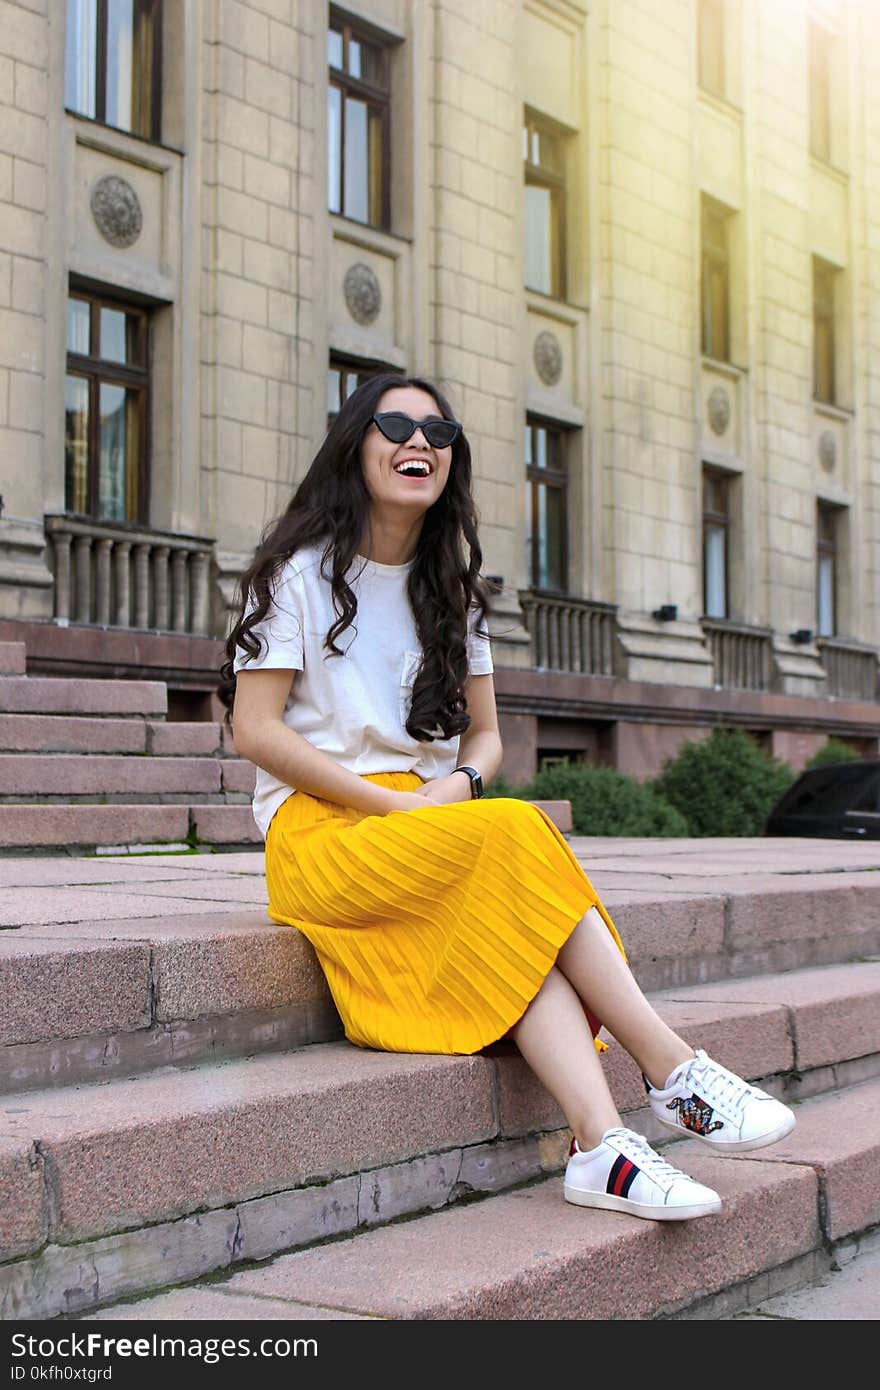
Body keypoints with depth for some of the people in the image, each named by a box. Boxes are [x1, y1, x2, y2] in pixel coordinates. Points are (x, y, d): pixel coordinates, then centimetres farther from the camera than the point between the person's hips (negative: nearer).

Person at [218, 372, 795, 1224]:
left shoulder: (449, 587, 18)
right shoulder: (299, 571, 1)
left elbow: (483, 737, 17)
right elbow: (255, 729, -7)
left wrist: (457, 785, -9)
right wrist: (392, 804, -16)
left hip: (431, 825, 5)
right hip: (322, 833, -5)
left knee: (509, 923, -30)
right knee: (517, 836, -31)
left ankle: (601, 1148, -45)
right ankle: (672, 1071, -30)